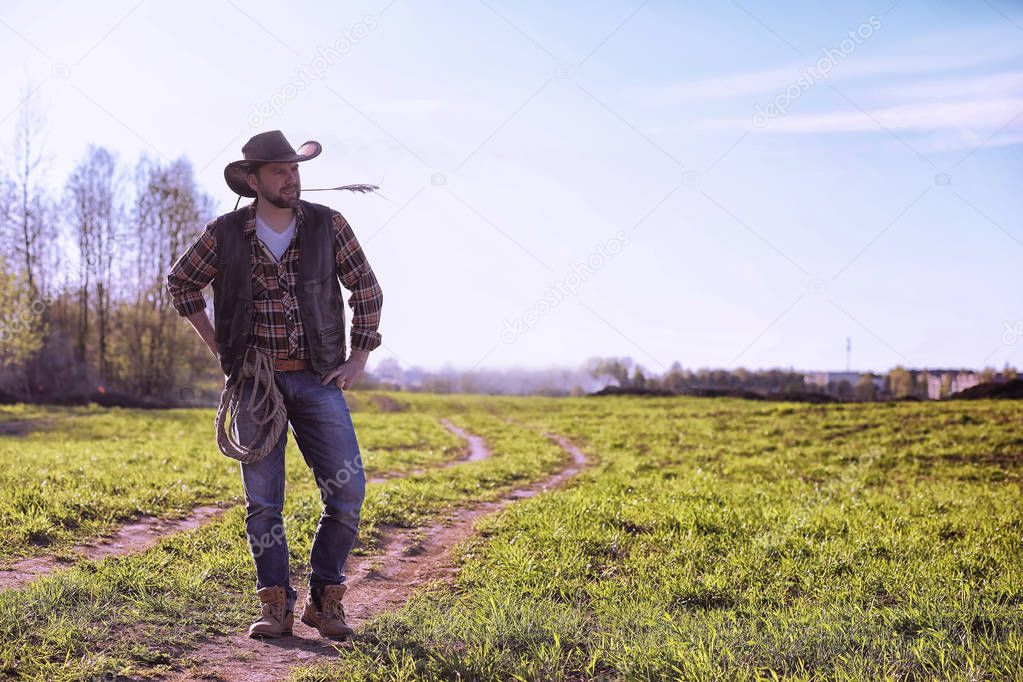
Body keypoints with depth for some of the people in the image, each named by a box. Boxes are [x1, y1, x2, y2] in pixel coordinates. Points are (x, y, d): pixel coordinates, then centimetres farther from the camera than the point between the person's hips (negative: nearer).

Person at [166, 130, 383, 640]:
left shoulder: (328, 225, -2)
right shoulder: (225, 233, -1)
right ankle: (276, 606, 12)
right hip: (255, 382, 0)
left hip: (318, 381, 0)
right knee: (262, 501, 1)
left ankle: (324, 599, 7)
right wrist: (217, 347, 7)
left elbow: (367, 290, 6)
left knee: (347, 491, -8)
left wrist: (358, 360, 1)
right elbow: (181, 282, 14)